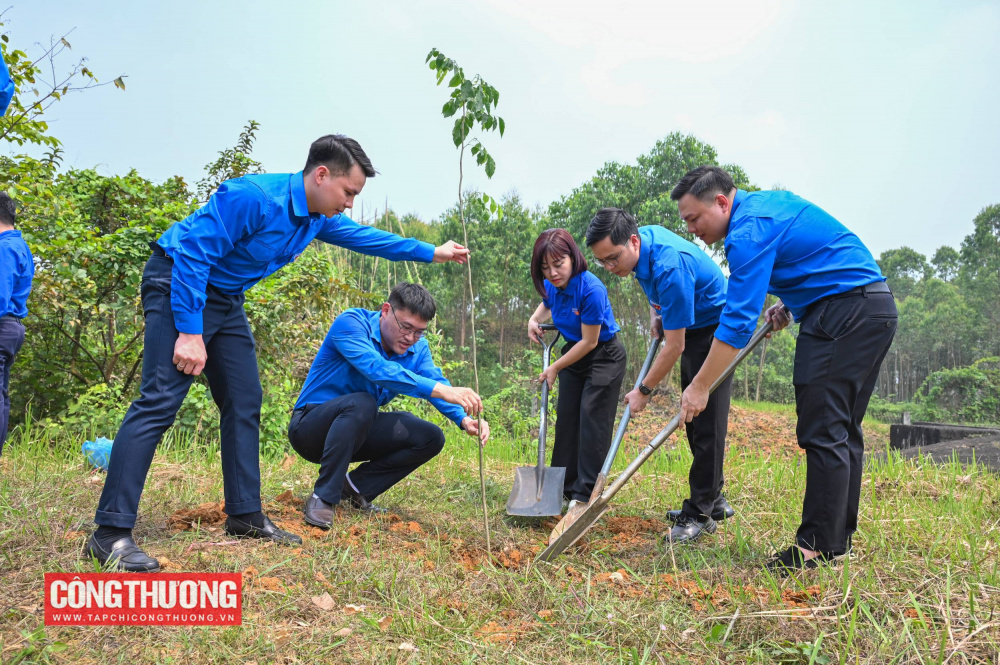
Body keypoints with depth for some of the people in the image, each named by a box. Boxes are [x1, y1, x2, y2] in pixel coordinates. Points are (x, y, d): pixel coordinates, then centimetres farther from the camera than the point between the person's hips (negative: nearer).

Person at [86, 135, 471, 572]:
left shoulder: (318, 219, 2)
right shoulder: (252, 198, -26)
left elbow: (364, 236, 18)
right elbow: (192, 254, -26)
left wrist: (432, 253, 21)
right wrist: (189, 333, -29)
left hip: (226, 300, 9)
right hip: (178, 287, -9)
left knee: (244, 404, 7)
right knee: (160, 401, -18)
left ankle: (245, 516, 16)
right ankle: (110, 532, -17)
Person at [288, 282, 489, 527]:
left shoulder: (417, 348, -1)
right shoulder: (351, 323, -22)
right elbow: (377, 369, -39)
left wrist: (465, 420, -35)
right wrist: (441, 390, -48)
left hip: (358, 430, 7)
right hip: (310, 428, -6)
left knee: (431, 438, -8)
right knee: (360, 403, -36)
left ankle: (357, 486, 1)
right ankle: (323, 498, -25)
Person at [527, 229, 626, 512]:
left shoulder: (591, 289, -31)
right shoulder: (551, 285, -8)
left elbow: (589, 342, -24)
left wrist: (555, 368, -14)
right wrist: (534, 319, -3)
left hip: (604, 356, -8)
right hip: (574, 353, 8)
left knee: (592, 421, -9)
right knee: (566, 418, 8)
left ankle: (585, 494, -3)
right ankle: (564, 487, 18)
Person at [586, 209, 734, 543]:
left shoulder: (670, 266, -35)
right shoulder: (643, 236, -7)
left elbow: (674, 347, -29)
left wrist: (643, 391, -19)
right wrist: (655, 311, 4)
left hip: (717, 329, -10)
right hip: (692, 327, 10)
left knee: (706, 421, -12)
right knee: (694, 418, 12)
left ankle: (699, 514, -6)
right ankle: (713, 500, 22)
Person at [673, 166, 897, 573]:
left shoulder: (749, 231, -15)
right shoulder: (767, 202, 17)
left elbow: (738, 321, -20)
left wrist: (700, 387, -15)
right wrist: (788, 303, 14)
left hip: (843, 315, -11)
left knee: (823, 432, -10)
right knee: (842, 429, 12)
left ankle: (818, 547, -6)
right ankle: (840, 537, 19)